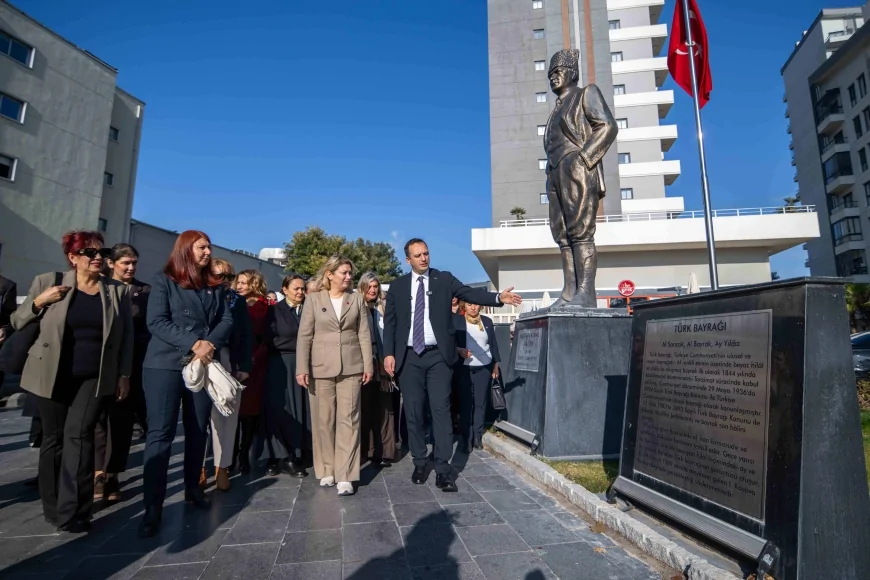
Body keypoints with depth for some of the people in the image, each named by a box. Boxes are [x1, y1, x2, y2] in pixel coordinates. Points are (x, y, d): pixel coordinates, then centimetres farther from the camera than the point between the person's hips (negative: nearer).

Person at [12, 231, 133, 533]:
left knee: (78, 434, -11)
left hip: (95, 378, -1)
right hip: (52, 376, 1)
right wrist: (39, 302, -13)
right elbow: (17, 322, 5)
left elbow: (127, 335, 3)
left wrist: (124, 375, 0)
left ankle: (73, 513, -3)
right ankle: (53, 508, 27)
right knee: (54, 438, 10)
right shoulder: (48, 282, 0)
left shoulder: (117, 291, 1)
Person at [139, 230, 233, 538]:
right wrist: (193, 344, -19)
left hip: (204, 366, 4)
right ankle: (152, 507, 3)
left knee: (198, 431, 11)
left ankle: (193, 489, 26)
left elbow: (227, 320, 5)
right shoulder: (163, 281, 0)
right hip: (165, 365, -4)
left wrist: (210, 344, -13)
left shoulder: (215, 286, 11)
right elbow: (156, 322, -10)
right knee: (160, 433, -3)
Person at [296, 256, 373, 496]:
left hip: (351, 367, 1)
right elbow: (304, 336, -1)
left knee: (348, 420, -1)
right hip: (321, 368, 0)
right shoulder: (313, 299, 3)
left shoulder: (357, 299, 7)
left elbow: (364, 334, 5)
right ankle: (326, 469, 23)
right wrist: (302, 368, -8)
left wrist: (368, 365, 0)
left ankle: (345, 476, 3)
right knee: (323, 420, 7)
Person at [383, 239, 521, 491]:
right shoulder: (397, 286, 7)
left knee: (441, 410, -3)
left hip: (438, 356, -1)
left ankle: (443, 469, 4)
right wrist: (389, 353, -4)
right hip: (409, 357, 2)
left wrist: (499, 297, -26)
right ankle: (419, 463, 24)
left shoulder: (444, 279, 4)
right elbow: (389, 322, 5)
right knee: (414, 412, 8)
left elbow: (471, 293, -9)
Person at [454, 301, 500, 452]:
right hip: (464, 368, -3)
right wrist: (459, 350, -23)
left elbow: (493, 344, 12)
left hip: (484, 368, 3)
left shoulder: (487, 321, 10)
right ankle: (466, 438, 7)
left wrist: (496, 365, 10)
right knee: (465, 403, -1)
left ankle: (477, 437, 17)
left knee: (481, 402, 6)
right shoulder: (456, 320, 0)